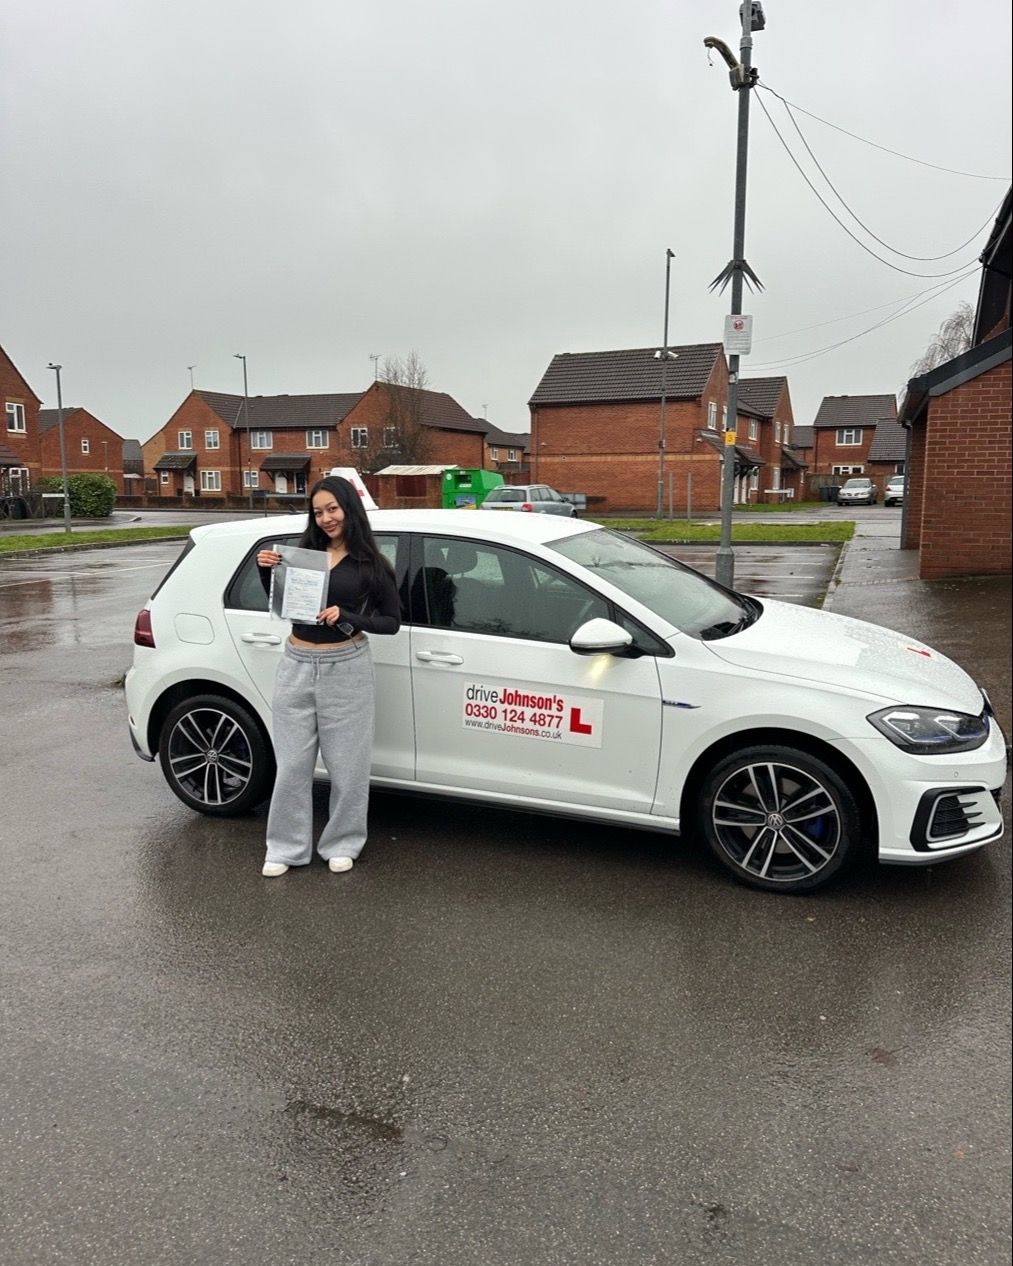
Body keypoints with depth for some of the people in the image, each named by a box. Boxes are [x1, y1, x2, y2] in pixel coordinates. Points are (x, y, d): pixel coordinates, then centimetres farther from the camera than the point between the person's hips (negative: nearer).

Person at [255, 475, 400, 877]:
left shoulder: (370, 564, -2)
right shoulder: (303, 552, 7)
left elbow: (392, 622, -3)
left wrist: (346, 617, -17)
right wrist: (266, 572, -2)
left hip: (345, 667, -3)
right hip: (297, 665, 3)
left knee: (346, 763, 6)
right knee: (292, 762, 7)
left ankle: (341, 844, 23)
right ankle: (286, 847, 20)